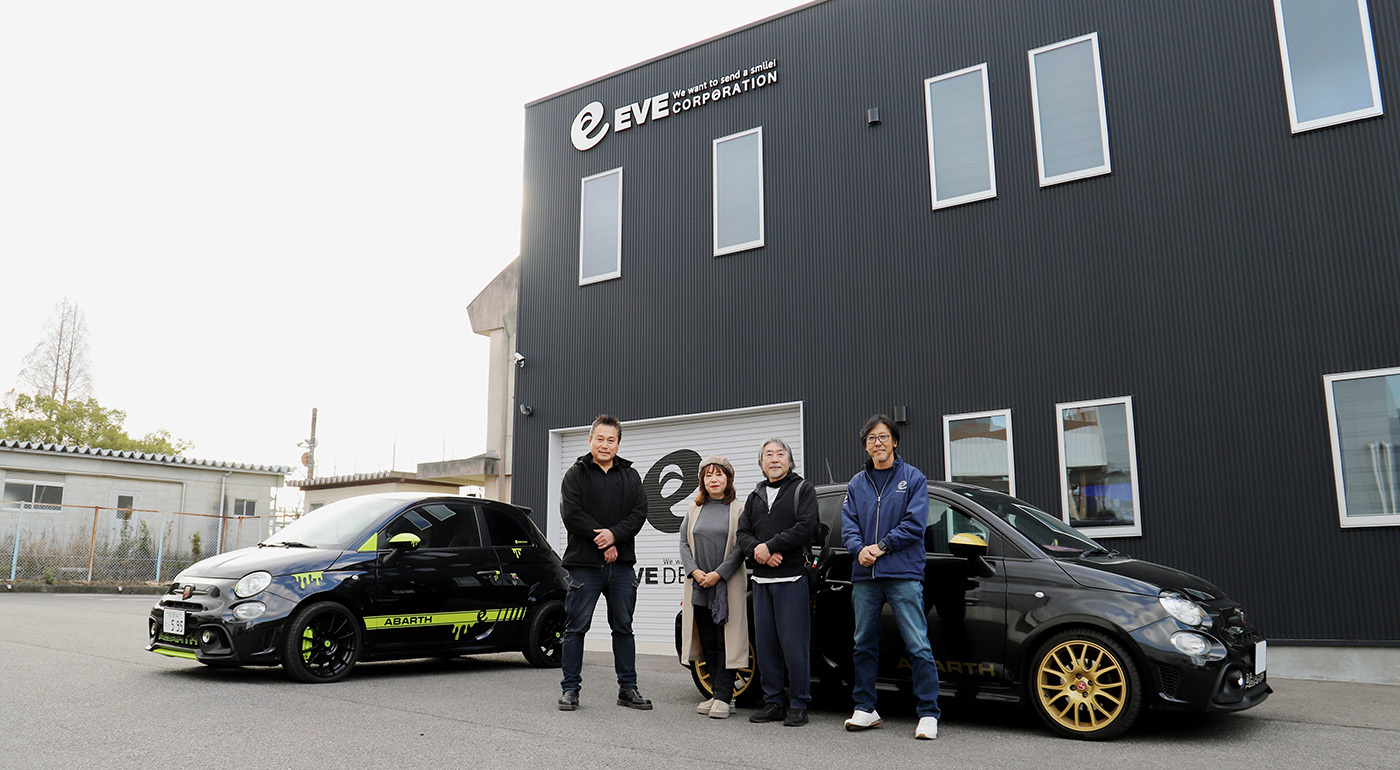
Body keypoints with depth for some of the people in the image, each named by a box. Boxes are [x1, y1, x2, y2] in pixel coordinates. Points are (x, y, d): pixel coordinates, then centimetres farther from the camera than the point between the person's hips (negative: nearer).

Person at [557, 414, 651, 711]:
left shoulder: (630, 475, 12)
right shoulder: (576, 473, 3)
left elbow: (639, 512, 0)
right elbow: (571, 514, -9)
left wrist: (614, 534, -16)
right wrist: (602, 540, -13)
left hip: (622, 565, 3)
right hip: (585, 563, -3)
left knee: (623, 628, 9)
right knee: (576, 628, 2)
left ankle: (627, 689, 18)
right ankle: (570, 689, 11)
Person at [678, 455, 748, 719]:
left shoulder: (739, 509, -1)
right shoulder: (694, 509, 12)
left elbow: (741, 547, -8)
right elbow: (684, 543, 9)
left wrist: (717, 574, -14)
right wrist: (695, 571, -6)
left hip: (727, 587, -4)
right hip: (698, 587, 5)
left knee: (724, 643, -4)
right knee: (707, 643, 9)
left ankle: (723, 697, 0)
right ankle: (718, 693, 17)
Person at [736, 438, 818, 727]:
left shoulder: (803, 489, 3)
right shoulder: (755, 497, 20)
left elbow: (806, 527, -11)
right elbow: (743, 533, 11)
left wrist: (769, 546, -14)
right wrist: (757, 551, -10)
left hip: (792, 578, -5)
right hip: (761, 580, 6)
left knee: (794, 644, -5)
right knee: (765, 644, 7)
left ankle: (798, 705, 4)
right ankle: (773, 702, 16)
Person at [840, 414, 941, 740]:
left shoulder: (913, 478, 3)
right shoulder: (856, 484, 14)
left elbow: (915, 523, -6)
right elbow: (848, 525, 8)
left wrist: (881, 547, -12)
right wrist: (860, 549, -11)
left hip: (903, 575, -4)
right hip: (864, 577, 4)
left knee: (918, 645, -6)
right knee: (864, 644, 10)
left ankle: (928, 714, 0)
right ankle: (865, 709, 21)